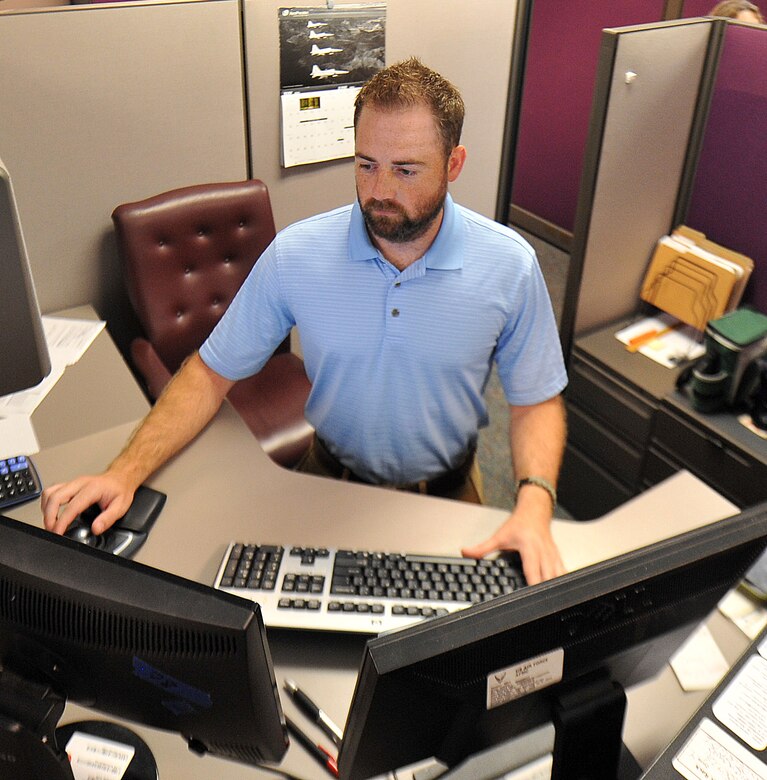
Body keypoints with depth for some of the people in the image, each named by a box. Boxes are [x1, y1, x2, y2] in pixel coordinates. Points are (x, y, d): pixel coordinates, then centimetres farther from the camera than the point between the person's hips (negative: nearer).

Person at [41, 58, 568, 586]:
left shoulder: (510, 265, -14)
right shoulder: (296, 255, -14)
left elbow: (536, 401, -5)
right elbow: (212, 373, -6)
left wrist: (535, 505, -24)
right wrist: (127, 472, -18)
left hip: (447, 493, 1)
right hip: (332, 477, 0)